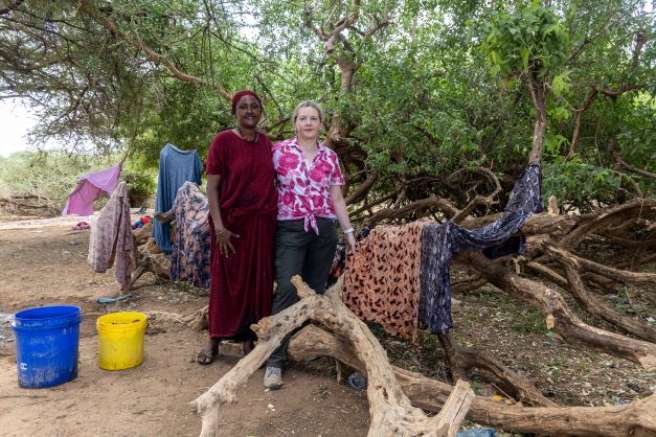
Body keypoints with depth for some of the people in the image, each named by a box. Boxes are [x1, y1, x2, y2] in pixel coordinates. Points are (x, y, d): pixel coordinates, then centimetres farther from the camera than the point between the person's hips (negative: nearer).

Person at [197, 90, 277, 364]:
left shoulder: (266, 143, 9)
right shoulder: (223, 141, -5)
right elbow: (212, 186, -8)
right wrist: (218, 225, -16)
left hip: (263, 224, 4)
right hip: (232, 224, -4)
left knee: (258, 282, 9)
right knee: (226, 281, 6)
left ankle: (250, 339, 23)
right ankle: (215, 340, 21)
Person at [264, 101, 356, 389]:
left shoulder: (330, 157, 10)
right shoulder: (279, 151, 1)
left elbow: (336, 197, 14)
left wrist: (348, 230, 10)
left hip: (324, 230, 4)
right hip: (290, 228, -3)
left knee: (316, 291, 7)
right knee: (287, 290, -12)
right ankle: (274, 361, -5)